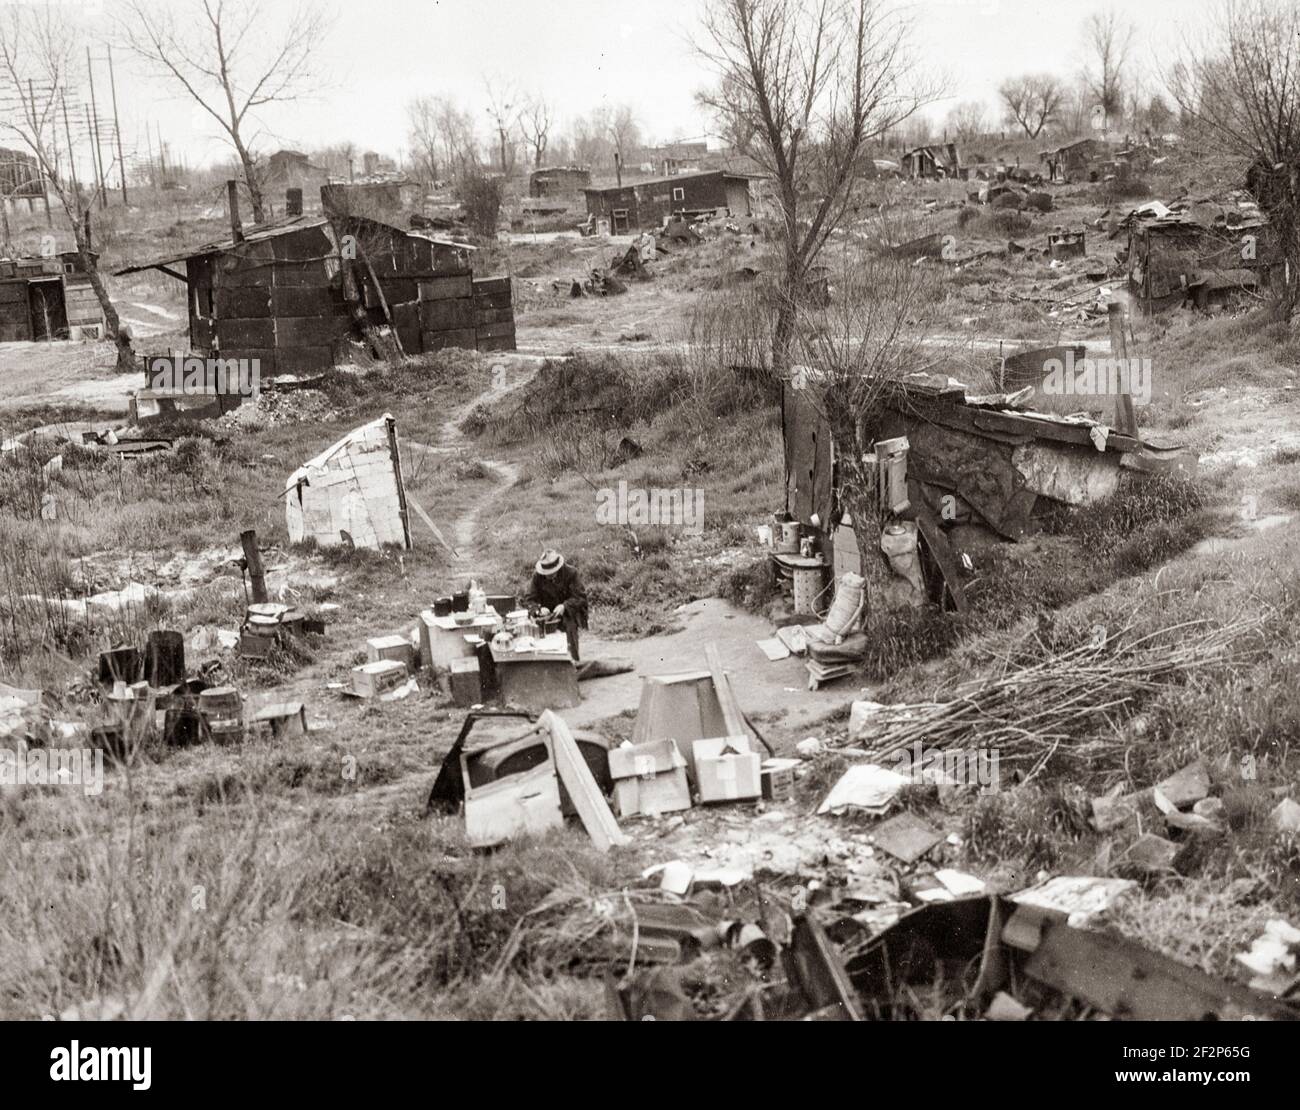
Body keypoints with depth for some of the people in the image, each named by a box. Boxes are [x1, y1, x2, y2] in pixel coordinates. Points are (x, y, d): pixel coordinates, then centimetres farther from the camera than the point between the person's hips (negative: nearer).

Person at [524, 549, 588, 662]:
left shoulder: (571, 573, -11)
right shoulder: (537, 575, -5)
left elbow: (580, 597, -12)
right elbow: (530, 598, -2)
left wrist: (564, 606, -29)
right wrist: (539, 608, -25)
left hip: (569, 611, -2)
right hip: (547, 611, 2)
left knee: (569, 625, -33)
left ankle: (572, 660, -27)